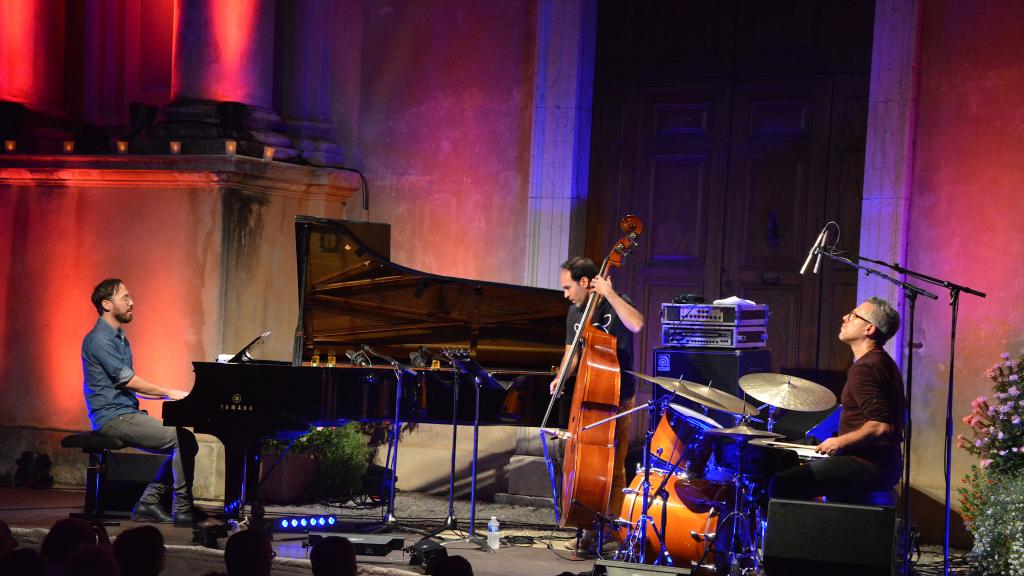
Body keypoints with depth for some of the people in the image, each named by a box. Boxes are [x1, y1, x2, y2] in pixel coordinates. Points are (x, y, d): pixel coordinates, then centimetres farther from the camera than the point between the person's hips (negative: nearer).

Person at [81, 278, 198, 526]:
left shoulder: (119, 338, 21)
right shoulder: (99, 339, -12)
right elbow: (126, 380, -17)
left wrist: (166, 395, 8)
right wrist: (168, 392, -14)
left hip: (128, 414, 10)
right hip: (113, 417, -10)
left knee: (184, 444, 2)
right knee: (184, 440, -19)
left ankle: (148, 503, 2)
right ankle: (183, 511, -15)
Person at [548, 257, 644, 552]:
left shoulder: (615, 304, -8)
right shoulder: (575, 312, 10)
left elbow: (636, 325, -30)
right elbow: (572, 352, 12)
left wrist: (609, 294, -26)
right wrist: (561, 377, -7)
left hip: (617, 398, -6)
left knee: (613, 468, -3)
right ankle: (588, 527, 13)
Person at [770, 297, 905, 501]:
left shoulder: (864, 369, -18)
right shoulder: (884, 363, 16)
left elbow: (880, 426, -27)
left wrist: (840, 442, -15)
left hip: (868, 466, -11)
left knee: (782, 484, -15)